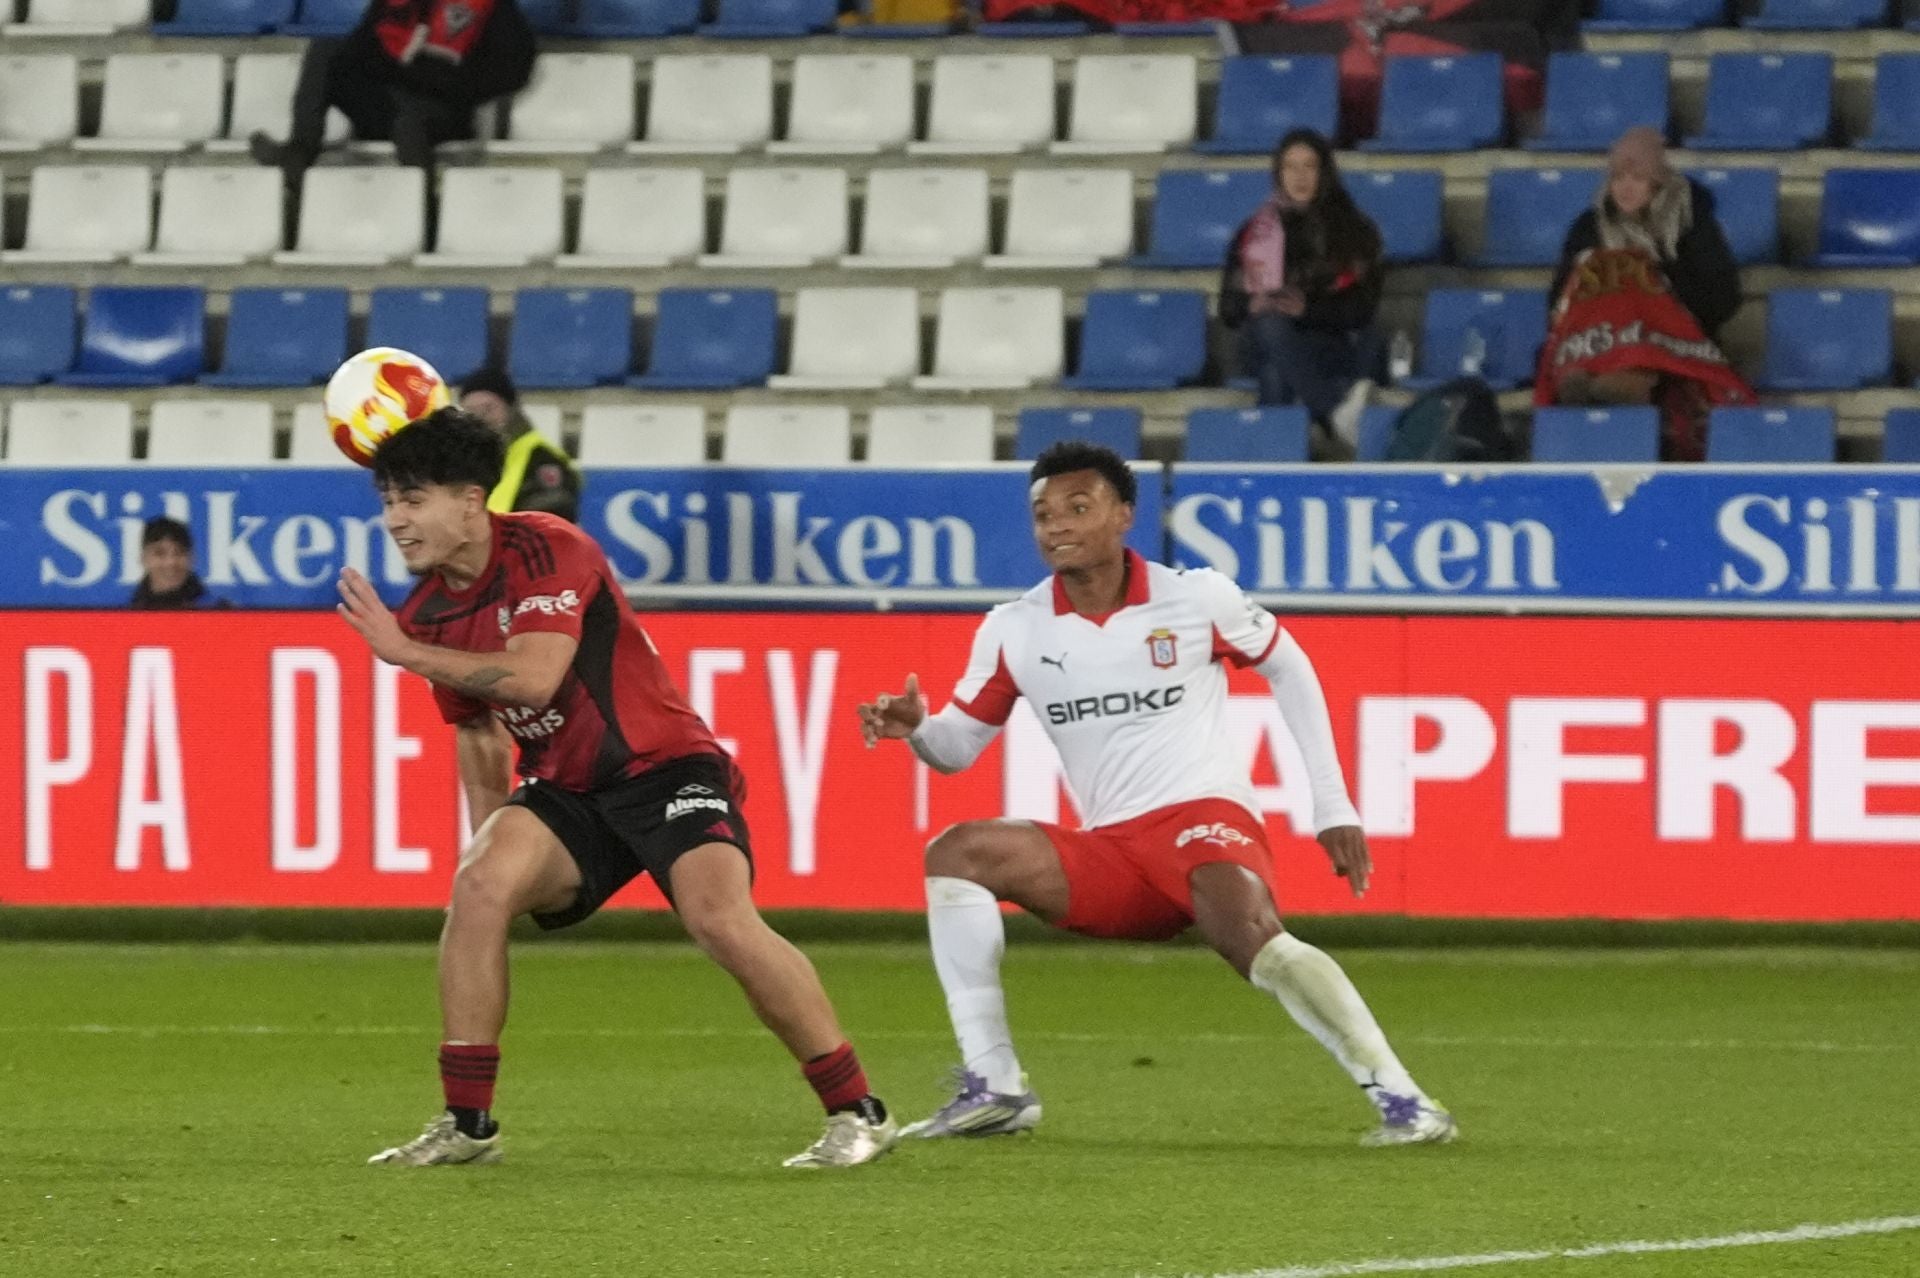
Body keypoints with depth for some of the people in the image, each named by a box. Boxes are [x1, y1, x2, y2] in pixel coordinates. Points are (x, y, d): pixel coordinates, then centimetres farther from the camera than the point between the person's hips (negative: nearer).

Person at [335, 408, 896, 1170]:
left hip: (662, 769, -6)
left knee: (721, 919, -27)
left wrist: (406, 652, -24)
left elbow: (532, 678, -29)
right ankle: (467, 1123, -13)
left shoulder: (547, 551, -16)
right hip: (566, 792, 6)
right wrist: (490, 843, 17)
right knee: (479, 885, -23)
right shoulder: (429, 613, 5)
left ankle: (858, 1113, -13)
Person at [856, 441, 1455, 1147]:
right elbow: (961, 743, 11)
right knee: (956, 852, -13)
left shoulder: (1197, 598, -4)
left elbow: (1289, 669, 10)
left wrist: (1333, 807, 8)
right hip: (1106, 857, 5)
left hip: (1204, 818, -5)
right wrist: (916, 728, -15)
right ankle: (993, 1087, -14)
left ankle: (1403, 1100, -32)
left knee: (1248, 934, -36)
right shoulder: (1014, 630, 3)